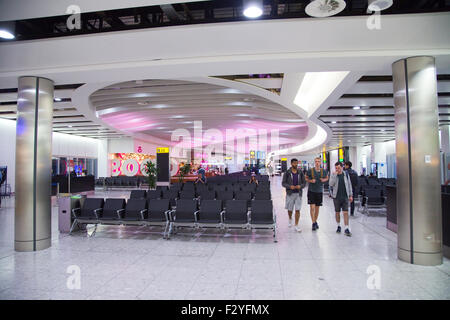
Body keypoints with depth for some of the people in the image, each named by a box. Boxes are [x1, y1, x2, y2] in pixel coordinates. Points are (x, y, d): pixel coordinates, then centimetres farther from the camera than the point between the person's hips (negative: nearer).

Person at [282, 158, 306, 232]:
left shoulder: (300, 173, 4)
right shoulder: (287, 173, -2)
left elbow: (304, 182, 8)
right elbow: (283, 183, -2)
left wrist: (300, 186, -13)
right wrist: (290, 186, -19)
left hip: (298, 194, 1)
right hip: (290, 194, -1)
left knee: (297, 210, -4)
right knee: (290, 209, 11)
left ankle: (296, 226, 3)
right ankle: (290, 219, 42)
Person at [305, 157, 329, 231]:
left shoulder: (324, 171, -2)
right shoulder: (310, 171, -8)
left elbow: (327, 178, 15)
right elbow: (306, 178, 4)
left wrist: (324, 180, -7)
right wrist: (310, 180, -15)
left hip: (319, 191, 3)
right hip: (311, 191, -2)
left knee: (317, 208, 12)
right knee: (312, 207, -9)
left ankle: (315, 221, 29)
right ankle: (313, 223, -1)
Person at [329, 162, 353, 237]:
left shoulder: (346, 174, 3)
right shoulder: (333, 175, -2)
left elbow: (349, 185, 9)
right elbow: (331, 184, -16)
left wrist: (350, 195, 6)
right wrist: (335, 175, -20)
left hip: (345, 197, 0)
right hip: (336, 197, 0)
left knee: (345, 212, -5)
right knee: (337, 212, 10)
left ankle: (347, 229, -3)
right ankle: (338, 226, 26)